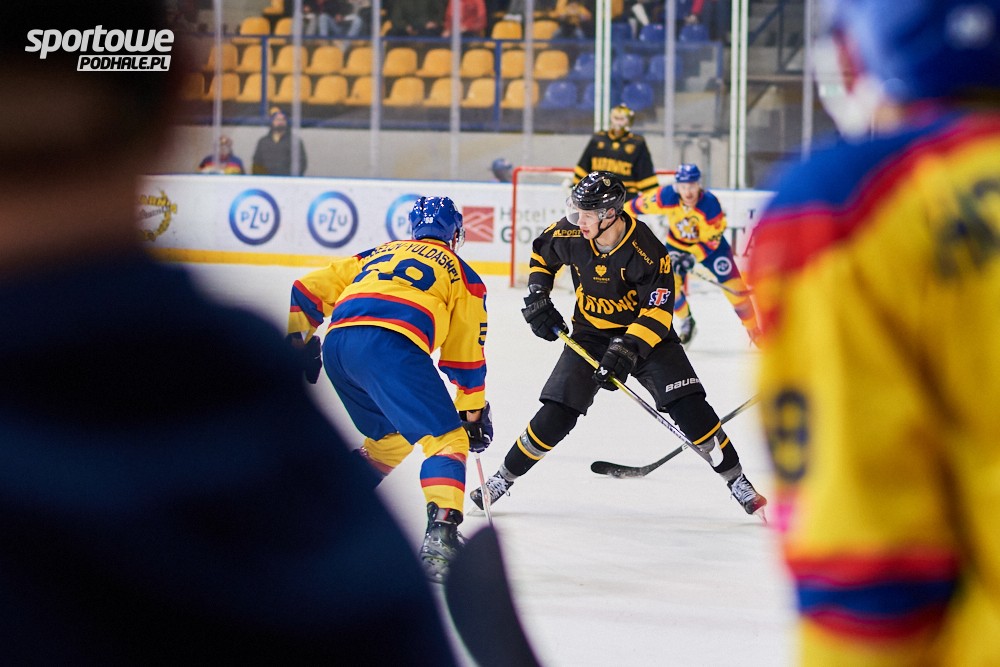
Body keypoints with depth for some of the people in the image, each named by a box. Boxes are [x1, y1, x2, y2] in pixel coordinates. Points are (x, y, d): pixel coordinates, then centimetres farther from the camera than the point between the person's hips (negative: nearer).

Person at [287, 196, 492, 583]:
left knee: (388, 439, 27)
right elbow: (466, 358, 22)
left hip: (337, 345, 6)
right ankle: (440, 534, -29)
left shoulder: (376, 256, 35)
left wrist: (298, 342, 37)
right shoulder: (461, 274, 23)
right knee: (446, 439, -8)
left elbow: (308, 290, 30)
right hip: (390, 347, -6)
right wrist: (474, 413, 28)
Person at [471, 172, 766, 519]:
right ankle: (504, 478, 10)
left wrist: (627, 351, -33)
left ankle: (737, 481, -1)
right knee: (555, 415, -7)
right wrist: (537, 299, 0)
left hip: (645, 334, -3)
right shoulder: (570, 235, -15)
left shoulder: (646, 250, -26)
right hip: (591, 334, 3)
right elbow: (540, 254, 9)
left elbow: (657, 311, -24)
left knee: (689, 408, -14)